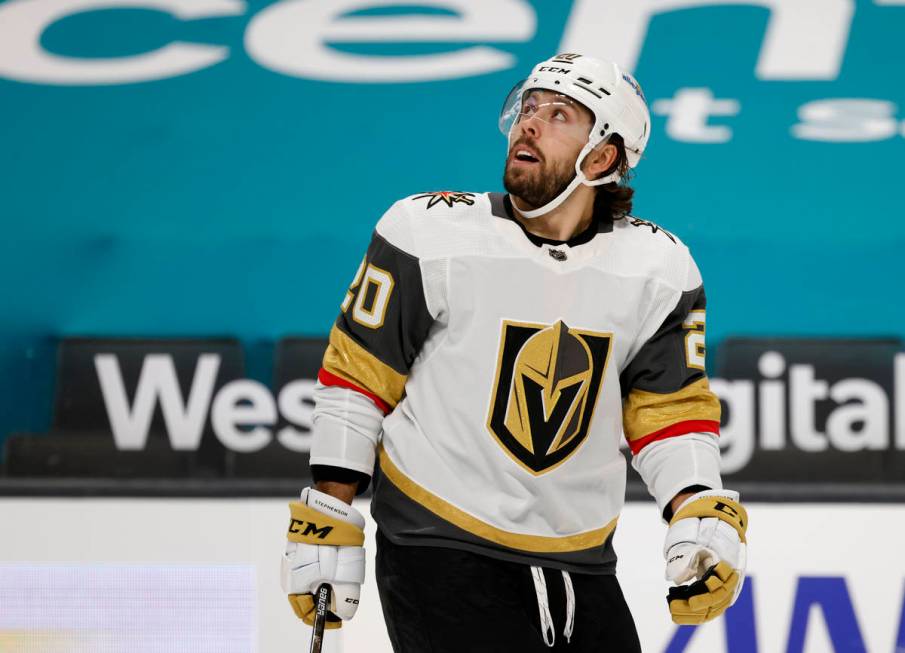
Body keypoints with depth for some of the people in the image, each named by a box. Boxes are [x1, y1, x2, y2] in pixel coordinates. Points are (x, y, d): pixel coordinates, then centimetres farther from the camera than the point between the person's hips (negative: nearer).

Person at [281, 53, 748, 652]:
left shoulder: (658, 271, 0)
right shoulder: (430, 233, -9)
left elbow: (672, 412, 8)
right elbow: (358, 374, -4)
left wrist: (701, 519, -8)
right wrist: (327, 522, -5)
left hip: (580, 565, 5)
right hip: (438, 551, -4)